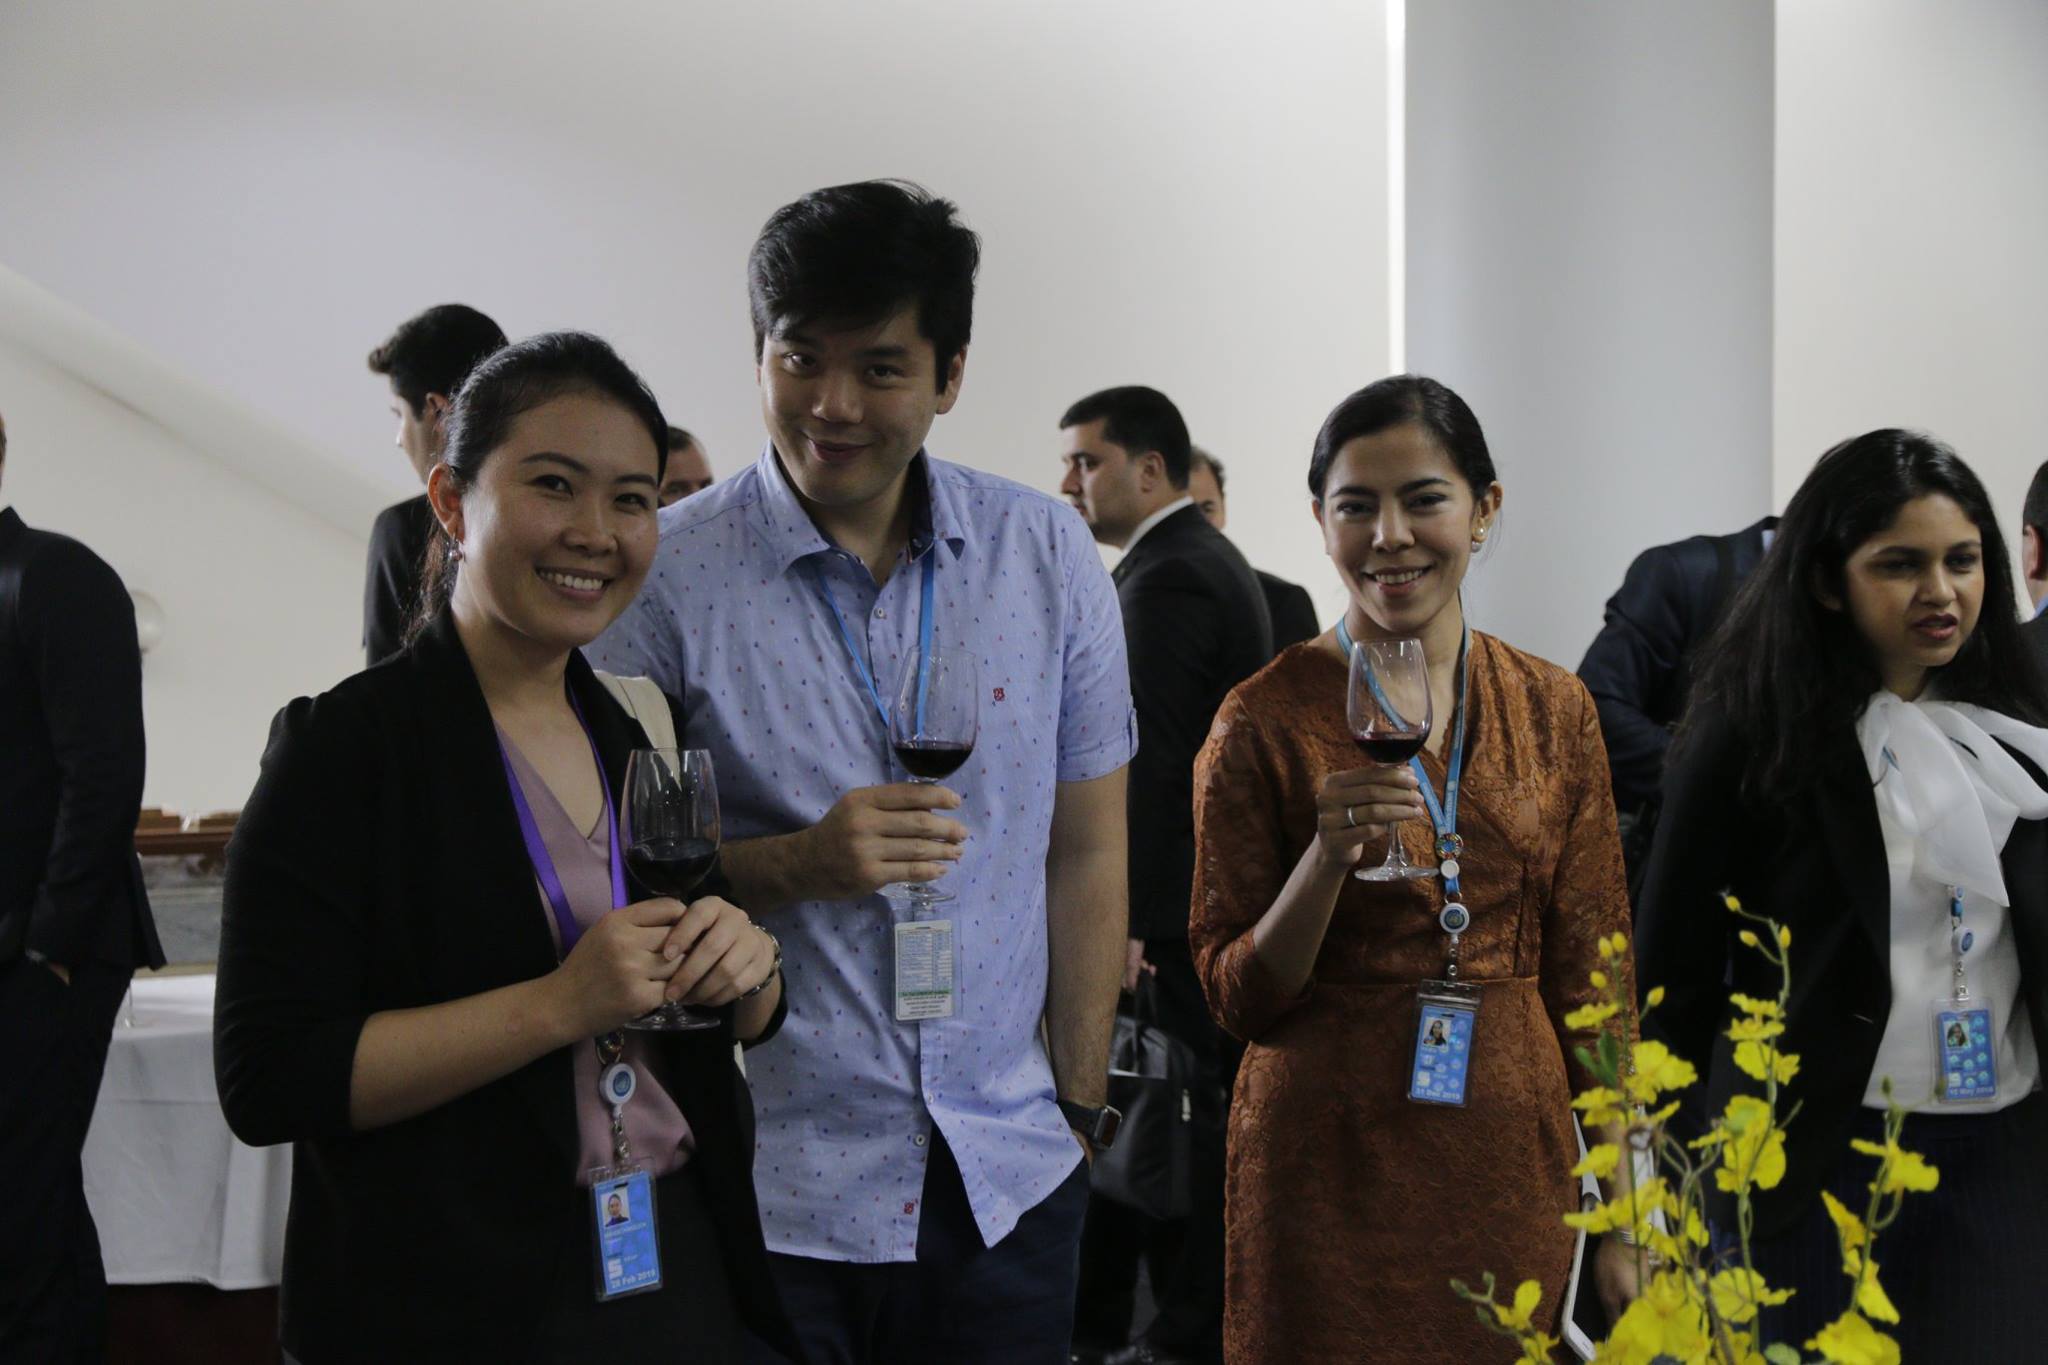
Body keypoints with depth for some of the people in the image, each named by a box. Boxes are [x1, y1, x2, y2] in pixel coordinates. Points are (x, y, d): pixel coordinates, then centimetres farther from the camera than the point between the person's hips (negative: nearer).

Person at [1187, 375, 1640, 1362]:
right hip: (1328, 1162, -3)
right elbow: (1237, 998, -4)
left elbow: (1588, 974, 8)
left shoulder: (1554, 709, 4)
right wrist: (1326, 858, -21)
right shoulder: (1267, 718, -6)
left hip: (1513, 1156, 3)